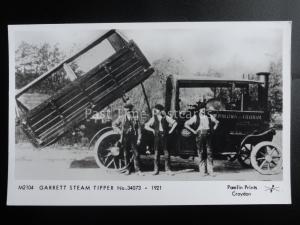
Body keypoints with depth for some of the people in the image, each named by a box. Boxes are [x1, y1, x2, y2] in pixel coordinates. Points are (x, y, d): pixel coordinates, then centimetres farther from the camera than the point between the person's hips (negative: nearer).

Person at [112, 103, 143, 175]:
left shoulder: (135, 118, 2)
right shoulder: (121, 118, 3)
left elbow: (138, 129, 3)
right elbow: (114, 124, 11)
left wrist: (139, 139, -3)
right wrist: (119, 131, 0)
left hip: (133, 138, -1)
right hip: (125, 138, 1)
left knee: (136, 154, -3)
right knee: (126, 154, 8)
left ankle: (137, 170, 4)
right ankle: (128, 169, 20)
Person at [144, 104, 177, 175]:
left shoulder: (166, 117, 4)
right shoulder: (153, 118, 7)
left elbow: (175, 123, 8)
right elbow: (146, 126, 11)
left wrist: (171, 130, 1)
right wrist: (152, 130, 0)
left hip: (165, 136, -1)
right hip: (157, 136, 1)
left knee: (166, 153, -2)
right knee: (156, 153, 0)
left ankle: (168, 169, 6)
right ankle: (156, 170, 6)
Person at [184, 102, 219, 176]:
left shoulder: (209, 116, 11)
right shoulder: (195, 117, 2)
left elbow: (217, 122, 27)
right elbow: (186, 124, 4)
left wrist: (213, 129, 13)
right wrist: (193, 131, -1)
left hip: (208, 135, 2)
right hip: (200, 135, -2)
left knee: (209, 153, -2)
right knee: (201, 153, -1)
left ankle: (210, 171, 2)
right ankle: (202, 171, 6)